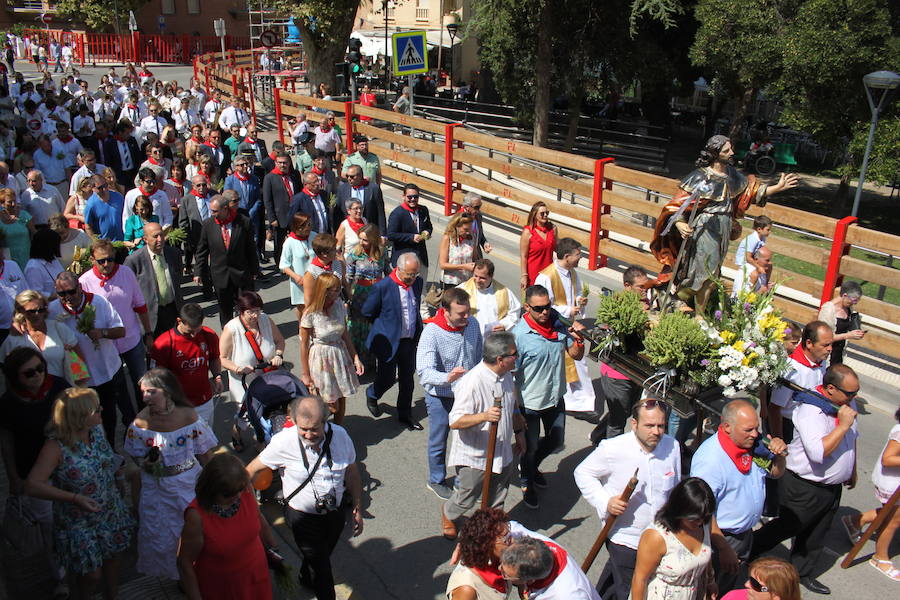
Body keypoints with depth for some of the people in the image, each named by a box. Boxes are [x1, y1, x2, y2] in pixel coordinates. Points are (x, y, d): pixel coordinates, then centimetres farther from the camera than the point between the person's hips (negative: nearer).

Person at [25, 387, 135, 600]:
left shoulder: (98, 430, -9)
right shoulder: (56, 447, -27)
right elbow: (32, 485, -27)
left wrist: (120, 463, -4)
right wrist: (74, 498, -31)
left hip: (111, 513, 5)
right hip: (79, 522, -5)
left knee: (112, 557, 22)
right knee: (91, 573, 10)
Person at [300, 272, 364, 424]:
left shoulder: (339, 305, -6)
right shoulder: (310, 314, -20)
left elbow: (345, 335, 3)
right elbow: (304, 345, -12)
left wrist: (356, 358, -3)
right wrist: (306, 375, -6)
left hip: (341, 355, 5)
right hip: (322, 360, -5)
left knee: (341, 400, 14)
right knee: (332, 407, 3)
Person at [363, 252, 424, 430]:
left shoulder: (417, 282, -2)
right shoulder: (382, 287, -20)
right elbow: (367, 312, -7)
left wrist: (416, 327, 12)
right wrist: (386, 323, 3)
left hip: (410, 340, 5)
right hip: (389, 341, -5)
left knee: (407, 380, 13)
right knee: (387, 378, 5)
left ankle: (405, 415, 31)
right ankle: (372, 395, 40)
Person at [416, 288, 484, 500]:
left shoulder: (472, 323, -9)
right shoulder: (432, 333, -27)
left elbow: (479, 357, 6)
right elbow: (424, 371, -36)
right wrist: (447, 378, -54)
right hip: (441, 397, -5)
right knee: (438, 443, 15)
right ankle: (436, 480, 40)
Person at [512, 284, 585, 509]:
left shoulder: (558, 324, -8)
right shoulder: (519, 335, -25)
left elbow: (576, 356, 3)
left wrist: (578, 339, -19)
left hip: (556, 397, 5)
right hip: (530, 403, -5)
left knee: (556, 440, 25)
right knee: (531, 446, 16)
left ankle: (532, 466, 55)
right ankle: (527, 483, 47)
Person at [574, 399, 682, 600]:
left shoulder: (672, 446, -6)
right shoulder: (612, 448, -19)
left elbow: (676, 489, 10)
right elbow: (582, 473, -7)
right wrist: (605, 502, -20)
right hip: (624, 538, -5)